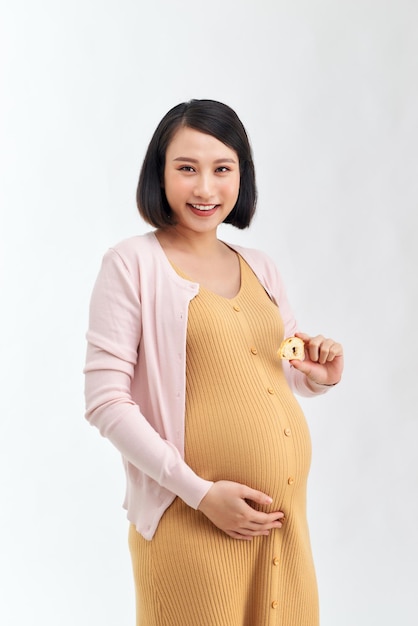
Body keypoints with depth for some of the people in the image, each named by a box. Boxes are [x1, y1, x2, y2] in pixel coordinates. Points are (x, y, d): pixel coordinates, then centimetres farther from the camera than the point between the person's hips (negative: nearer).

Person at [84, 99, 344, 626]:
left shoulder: (259, 269, 10)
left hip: (284, 516, 6)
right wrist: (200, 491, -17)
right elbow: (106, 402, -12)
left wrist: (319, 378, -1)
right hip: (191, 521, -5)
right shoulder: (133, 263, -7)